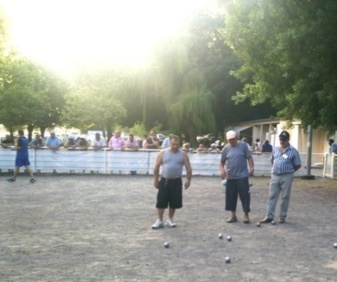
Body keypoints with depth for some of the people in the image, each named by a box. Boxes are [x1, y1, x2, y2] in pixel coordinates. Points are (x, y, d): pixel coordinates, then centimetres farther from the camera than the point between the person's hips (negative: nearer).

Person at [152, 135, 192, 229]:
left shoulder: (183, 155, 1)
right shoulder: (163, 153, -1)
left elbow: (188, 168, 2)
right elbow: (156, 167, 2)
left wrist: (188, 180, -6)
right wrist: (155, 180, 0)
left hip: (176, 181, 1)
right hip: (164, 180, -1)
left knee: (174, 202, 4)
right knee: (161, 202, -3)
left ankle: (170, 219, 22)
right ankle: (159, 221, 4)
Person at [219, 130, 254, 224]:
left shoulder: (243, 146, -2)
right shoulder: (226, 149, 5)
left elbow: (249, 158, 1)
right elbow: (222, 162, 11)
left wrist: (251, 168, -10)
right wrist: (222, 171, -6)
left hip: (242, 176, -3)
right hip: (230, 177, 3)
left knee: (245, 196, -3)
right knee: (231, 197, 7)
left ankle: (246, 215, 6)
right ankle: (233, 215, 19)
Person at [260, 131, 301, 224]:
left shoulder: (293, 151, -6)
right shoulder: (275, 149, 8)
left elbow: (298, 165, -2)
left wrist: (288, 171, 1)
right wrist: (276, 169, 11)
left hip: (286, 177, -4)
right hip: (275, 176, 4)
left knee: (285, 197, 3)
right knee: (272, 196, 4)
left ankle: (283, 217, 12)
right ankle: (269, 216, 7)